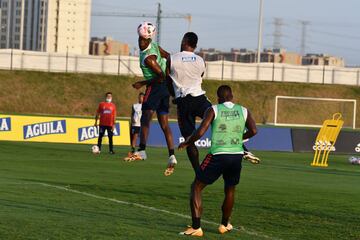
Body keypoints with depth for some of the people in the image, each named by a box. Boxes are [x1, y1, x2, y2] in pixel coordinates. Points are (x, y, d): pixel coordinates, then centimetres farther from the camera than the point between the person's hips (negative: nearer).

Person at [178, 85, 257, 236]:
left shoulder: (213, 110, -2)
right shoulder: (243, 111, 7)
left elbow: (200, 132, -10)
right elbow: (253, 131, -1)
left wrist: (186, 143, 6)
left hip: (218, 155, -4)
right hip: (237, 155, 4)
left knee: (196, 187, 9)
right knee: (230, 189, 28)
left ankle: (196, 227, 0)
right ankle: (224, 225, 39)